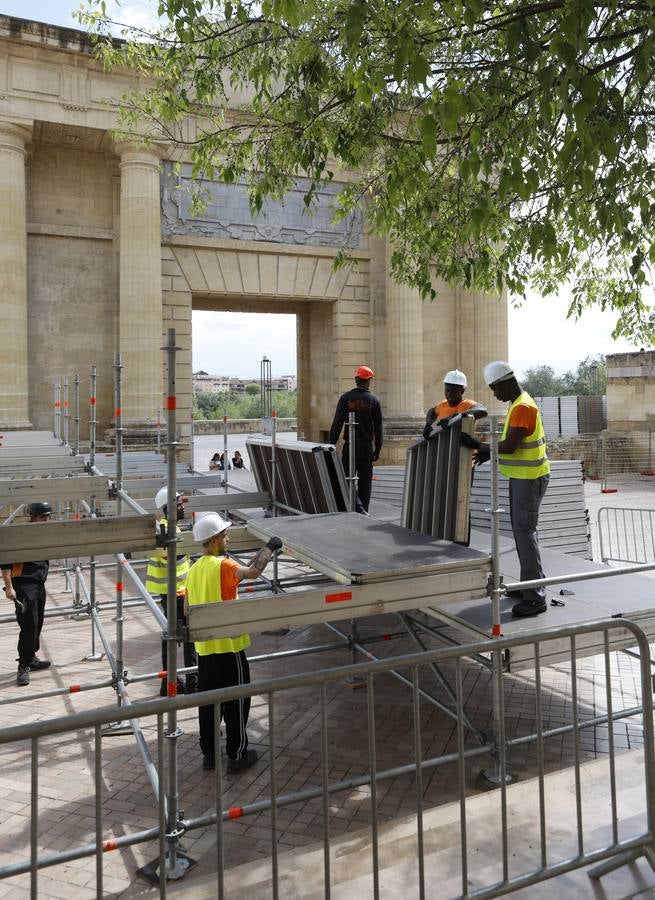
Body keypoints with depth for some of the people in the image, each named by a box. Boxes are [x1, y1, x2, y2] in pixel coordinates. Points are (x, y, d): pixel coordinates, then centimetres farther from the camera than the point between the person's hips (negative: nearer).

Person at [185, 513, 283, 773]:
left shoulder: (194, 570, 7)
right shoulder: (222, 565, -18)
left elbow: (188, 609, 13)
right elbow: (252, 571, -35)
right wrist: (269, 547, -21)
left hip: (204, 647, 7)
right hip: (228, 645, -7)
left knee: (208, 701, 16)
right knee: (237, 701, 7)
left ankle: (209, 753, 27)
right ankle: (237, 755, 16)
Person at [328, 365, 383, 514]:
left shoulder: (346, 398, -2)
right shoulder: (373, 400, 2)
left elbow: (337, 423, -5)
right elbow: (378, 427, 4)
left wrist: (331, 444, -1)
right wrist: (377, 449, 10)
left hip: (350, 445, -2)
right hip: (367, 446, 2)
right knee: (365, 481, 10)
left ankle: (359, 507, -16)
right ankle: (364, 511, 13)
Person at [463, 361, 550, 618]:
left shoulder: (523, 407, -20)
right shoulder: (516, 405, 13)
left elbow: (510, 446, -25)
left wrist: (478, 445, -18)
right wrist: (489, 452, 13)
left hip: (529, 478, -11)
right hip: (520, 476, 11)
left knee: (525, 531, -10)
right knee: (522, 529, 16)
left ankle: (536, 598, -6)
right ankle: (530, 583, 27)